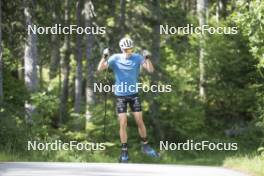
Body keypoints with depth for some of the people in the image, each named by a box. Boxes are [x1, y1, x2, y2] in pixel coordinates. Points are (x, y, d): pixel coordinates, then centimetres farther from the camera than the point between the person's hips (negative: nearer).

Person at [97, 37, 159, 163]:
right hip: (120, 95, -1)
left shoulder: (137, 58, -7)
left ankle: (145, 146, 20)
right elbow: (100, 69, -17)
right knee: (123, 124, -3)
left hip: (134, 94, 1)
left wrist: (147, 58, -31)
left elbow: (150, 70, -15)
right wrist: (105, 57, -33)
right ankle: (124, 152, 5)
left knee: (140, 121, 1)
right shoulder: (115, 58, -8)